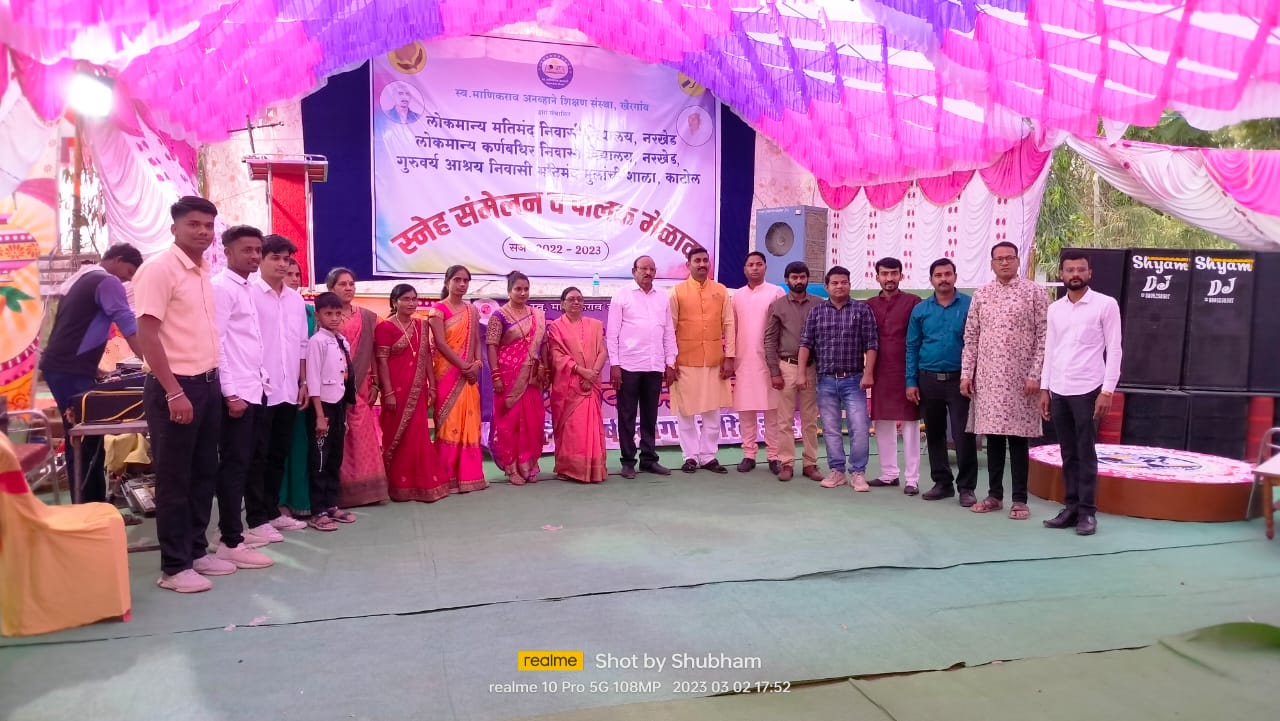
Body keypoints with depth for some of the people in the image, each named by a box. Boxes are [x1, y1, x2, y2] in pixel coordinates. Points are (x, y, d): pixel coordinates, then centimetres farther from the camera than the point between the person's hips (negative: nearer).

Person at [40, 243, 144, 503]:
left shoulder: (80, 279, 21)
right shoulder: (108, 282, -9)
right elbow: (131, 330, -16)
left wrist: (94, 368, 23)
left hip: (60, 366, 10)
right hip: (71, 371, -10)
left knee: (83, 438, 13)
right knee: (86, 442, -5)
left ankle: (91, 506, 18)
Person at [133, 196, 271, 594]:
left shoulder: (205, 272, 12)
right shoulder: (159, 269, -12)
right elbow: (147, 335, -17)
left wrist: (214, 379, 12)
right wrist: (174, 392, -20)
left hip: (207, 383, 8)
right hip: (174, 386, -8)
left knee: (204, 473, 14)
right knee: (174, 479, 0)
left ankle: (197, 551, 26)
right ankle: (173, 566, 10)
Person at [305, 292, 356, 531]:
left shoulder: (343, 341, 9)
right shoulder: (317, 341, -11)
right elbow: (313, 379, -15)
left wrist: (346, 408, 11)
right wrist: (319, 415, -17)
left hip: (339, 404, 7)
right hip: (322, 404, -7)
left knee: (336, 458, 13)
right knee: (320, 460, 0)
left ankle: (331, 505, 24)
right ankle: (317, 512, 8)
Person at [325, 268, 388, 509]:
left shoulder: (367, 317, 11)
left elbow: (372, 353, 11)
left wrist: (375, 383, 5)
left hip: (360, 387, 4)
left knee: (363, 440, 5)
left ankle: (364, 489, 13)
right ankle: (339, 492, 4)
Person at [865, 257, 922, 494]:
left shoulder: (913, 301, -1)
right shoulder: (869, 305, 9)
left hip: (906, 371, -4)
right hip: (880, 372, 4)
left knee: (909, 423, 1)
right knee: (882, 423, 9)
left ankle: (912, 479, 5)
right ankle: (889, 474, 20)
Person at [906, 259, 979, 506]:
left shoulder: (969, 305, -3)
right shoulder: (920, 309, 5)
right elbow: (912, 347, 6)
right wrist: (911, 381, 0)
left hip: (959, 379, -3)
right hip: (928, 380, 3)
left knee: (963, 434, -4)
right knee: (934, 434, 11)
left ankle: (966, 487, 7)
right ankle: (942, 482, 23)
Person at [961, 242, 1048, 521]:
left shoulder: (1034, 292, -1)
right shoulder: (981, 294, 9)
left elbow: (1043, 337, -4)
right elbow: (970, 337, 10)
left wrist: (1035, 375, -11)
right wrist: (966, 373, 3)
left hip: (1019, 378, -3)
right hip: (987, 377, 3)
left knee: (1017, 438, 1)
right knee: (993, 437, 9)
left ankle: (1019, 499, 10)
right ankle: (995, 494, 19)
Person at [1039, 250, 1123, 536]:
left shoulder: (1106, 304, -2)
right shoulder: (1054, 309, 11)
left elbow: (1114, 350, -5)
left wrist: (1107, 390, -11)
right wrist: (1044, 389, 9)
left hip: (1087, 390, -4)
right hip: (1058, 391, 5)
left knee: (1085, 453, -1)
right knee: (1068, 454, 9)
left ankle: (1087, 512, 6)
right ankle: (1071, 507, 15)